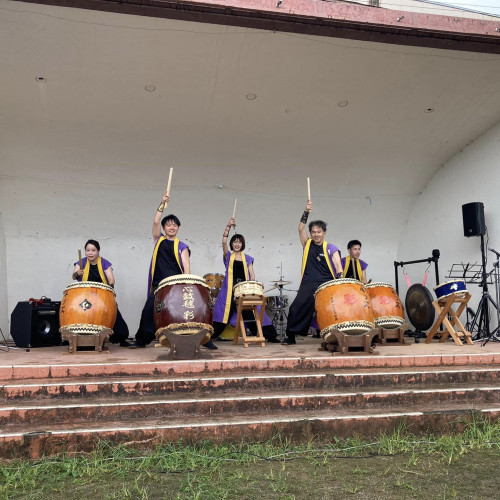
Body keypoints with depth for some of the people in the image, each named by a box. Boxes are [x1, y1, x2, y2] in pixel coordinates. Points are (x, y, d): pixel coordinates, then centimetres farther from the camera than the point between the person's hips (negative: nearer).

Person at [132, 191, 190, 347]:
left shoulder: (181, 247, 7)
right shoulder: (159, 240, 13)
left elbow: (186, 267, -1)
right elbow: (155, 222, -2)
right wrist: (162, 204, -9)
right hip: (158, 284, 2)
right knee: (148, 310, -5)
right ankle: (141, 340, 11)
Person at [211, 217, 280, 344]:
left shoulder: (247, 258, 12)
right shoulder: (228, 256, 7)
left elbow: (252, 274, 8)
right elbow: (224, 242, -9)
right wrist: (228, 226, -15)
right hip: (230, 288, -1)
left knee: (250, 312, 1)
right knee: (225, 310, -8)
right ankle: (210, 335, -3)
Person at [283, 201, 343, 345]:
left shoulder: (331, 248, 8)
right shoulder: (307, 244, 12)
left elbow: (338, 265, -3)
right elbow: (301, 228, 1)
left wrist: (339, 279, -20)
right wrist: (306, 212, -7)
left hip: (327, 285, -1)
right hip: (308, 284, 1)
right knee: (296, 308, -9)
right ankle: (290, 337, 6)